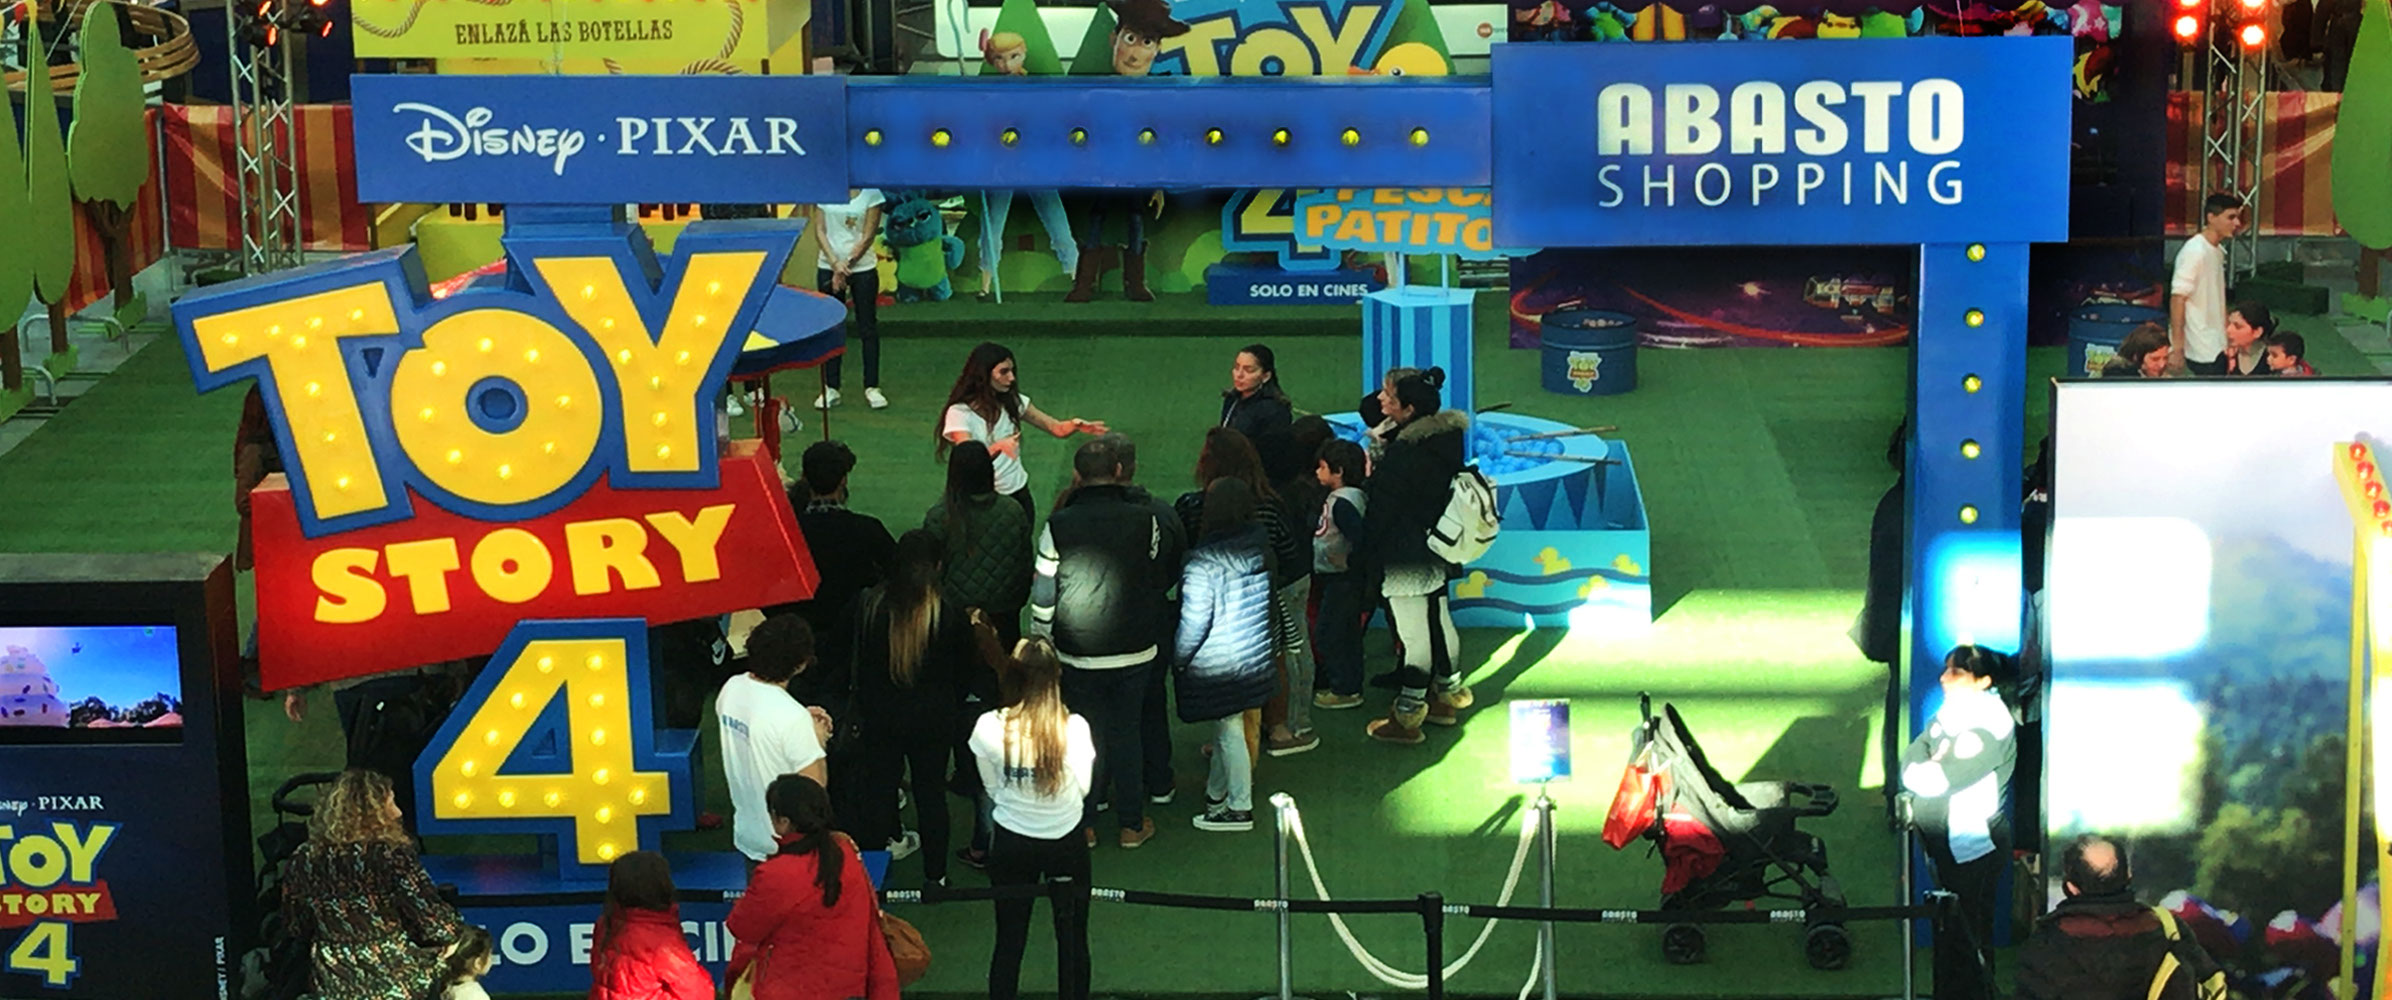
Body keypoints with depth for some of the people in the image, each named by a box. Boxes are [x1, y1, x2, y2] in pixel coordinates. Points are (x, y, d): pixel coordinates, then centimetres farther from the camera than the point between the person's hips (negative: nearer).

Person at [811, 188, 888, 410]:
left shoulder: (871, 192, -5)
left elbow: (868, 236, -6)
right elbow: (820, 230, 0)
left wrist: (847, 264, -11)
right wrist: (835, 263, -12)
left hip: (863, 266, -2)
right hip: (828, 266, 2)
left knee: (868, 327, 3)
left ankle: (872, 387, 11)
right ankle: (830, 388, 13)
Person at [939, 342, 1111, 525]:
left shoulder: (1012, 402, 2)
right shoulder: (959, 413, -14)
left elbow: (1056, 428, 2)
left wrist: (1074, 425, -21)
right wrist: (998, 447, -44)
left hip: (1018, 494, 4)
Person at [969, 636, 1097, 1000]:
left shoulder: (989, 727, -18)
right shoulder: (1074, 727, -21)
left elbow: (992, 788, -4)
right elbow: (1083, 787, -6)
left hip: (1011, 844, 1)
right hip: (1066, 843, -1)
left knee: (1009, 940, 15)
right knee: (1072, 940, 16)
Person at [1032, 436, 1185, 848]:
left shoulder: (1058, 527, -14)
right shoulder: (1145, 520, -10)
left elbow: (1043, 597, -8)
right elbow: (1161, 577, 5)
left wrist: (1041, 644, 5)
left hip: (1077, 655, -1)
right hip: (1134, 652, 1)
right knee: (1126, 732, 15)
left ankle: (1084, 824, 22)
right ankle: (1132, 824, 23)